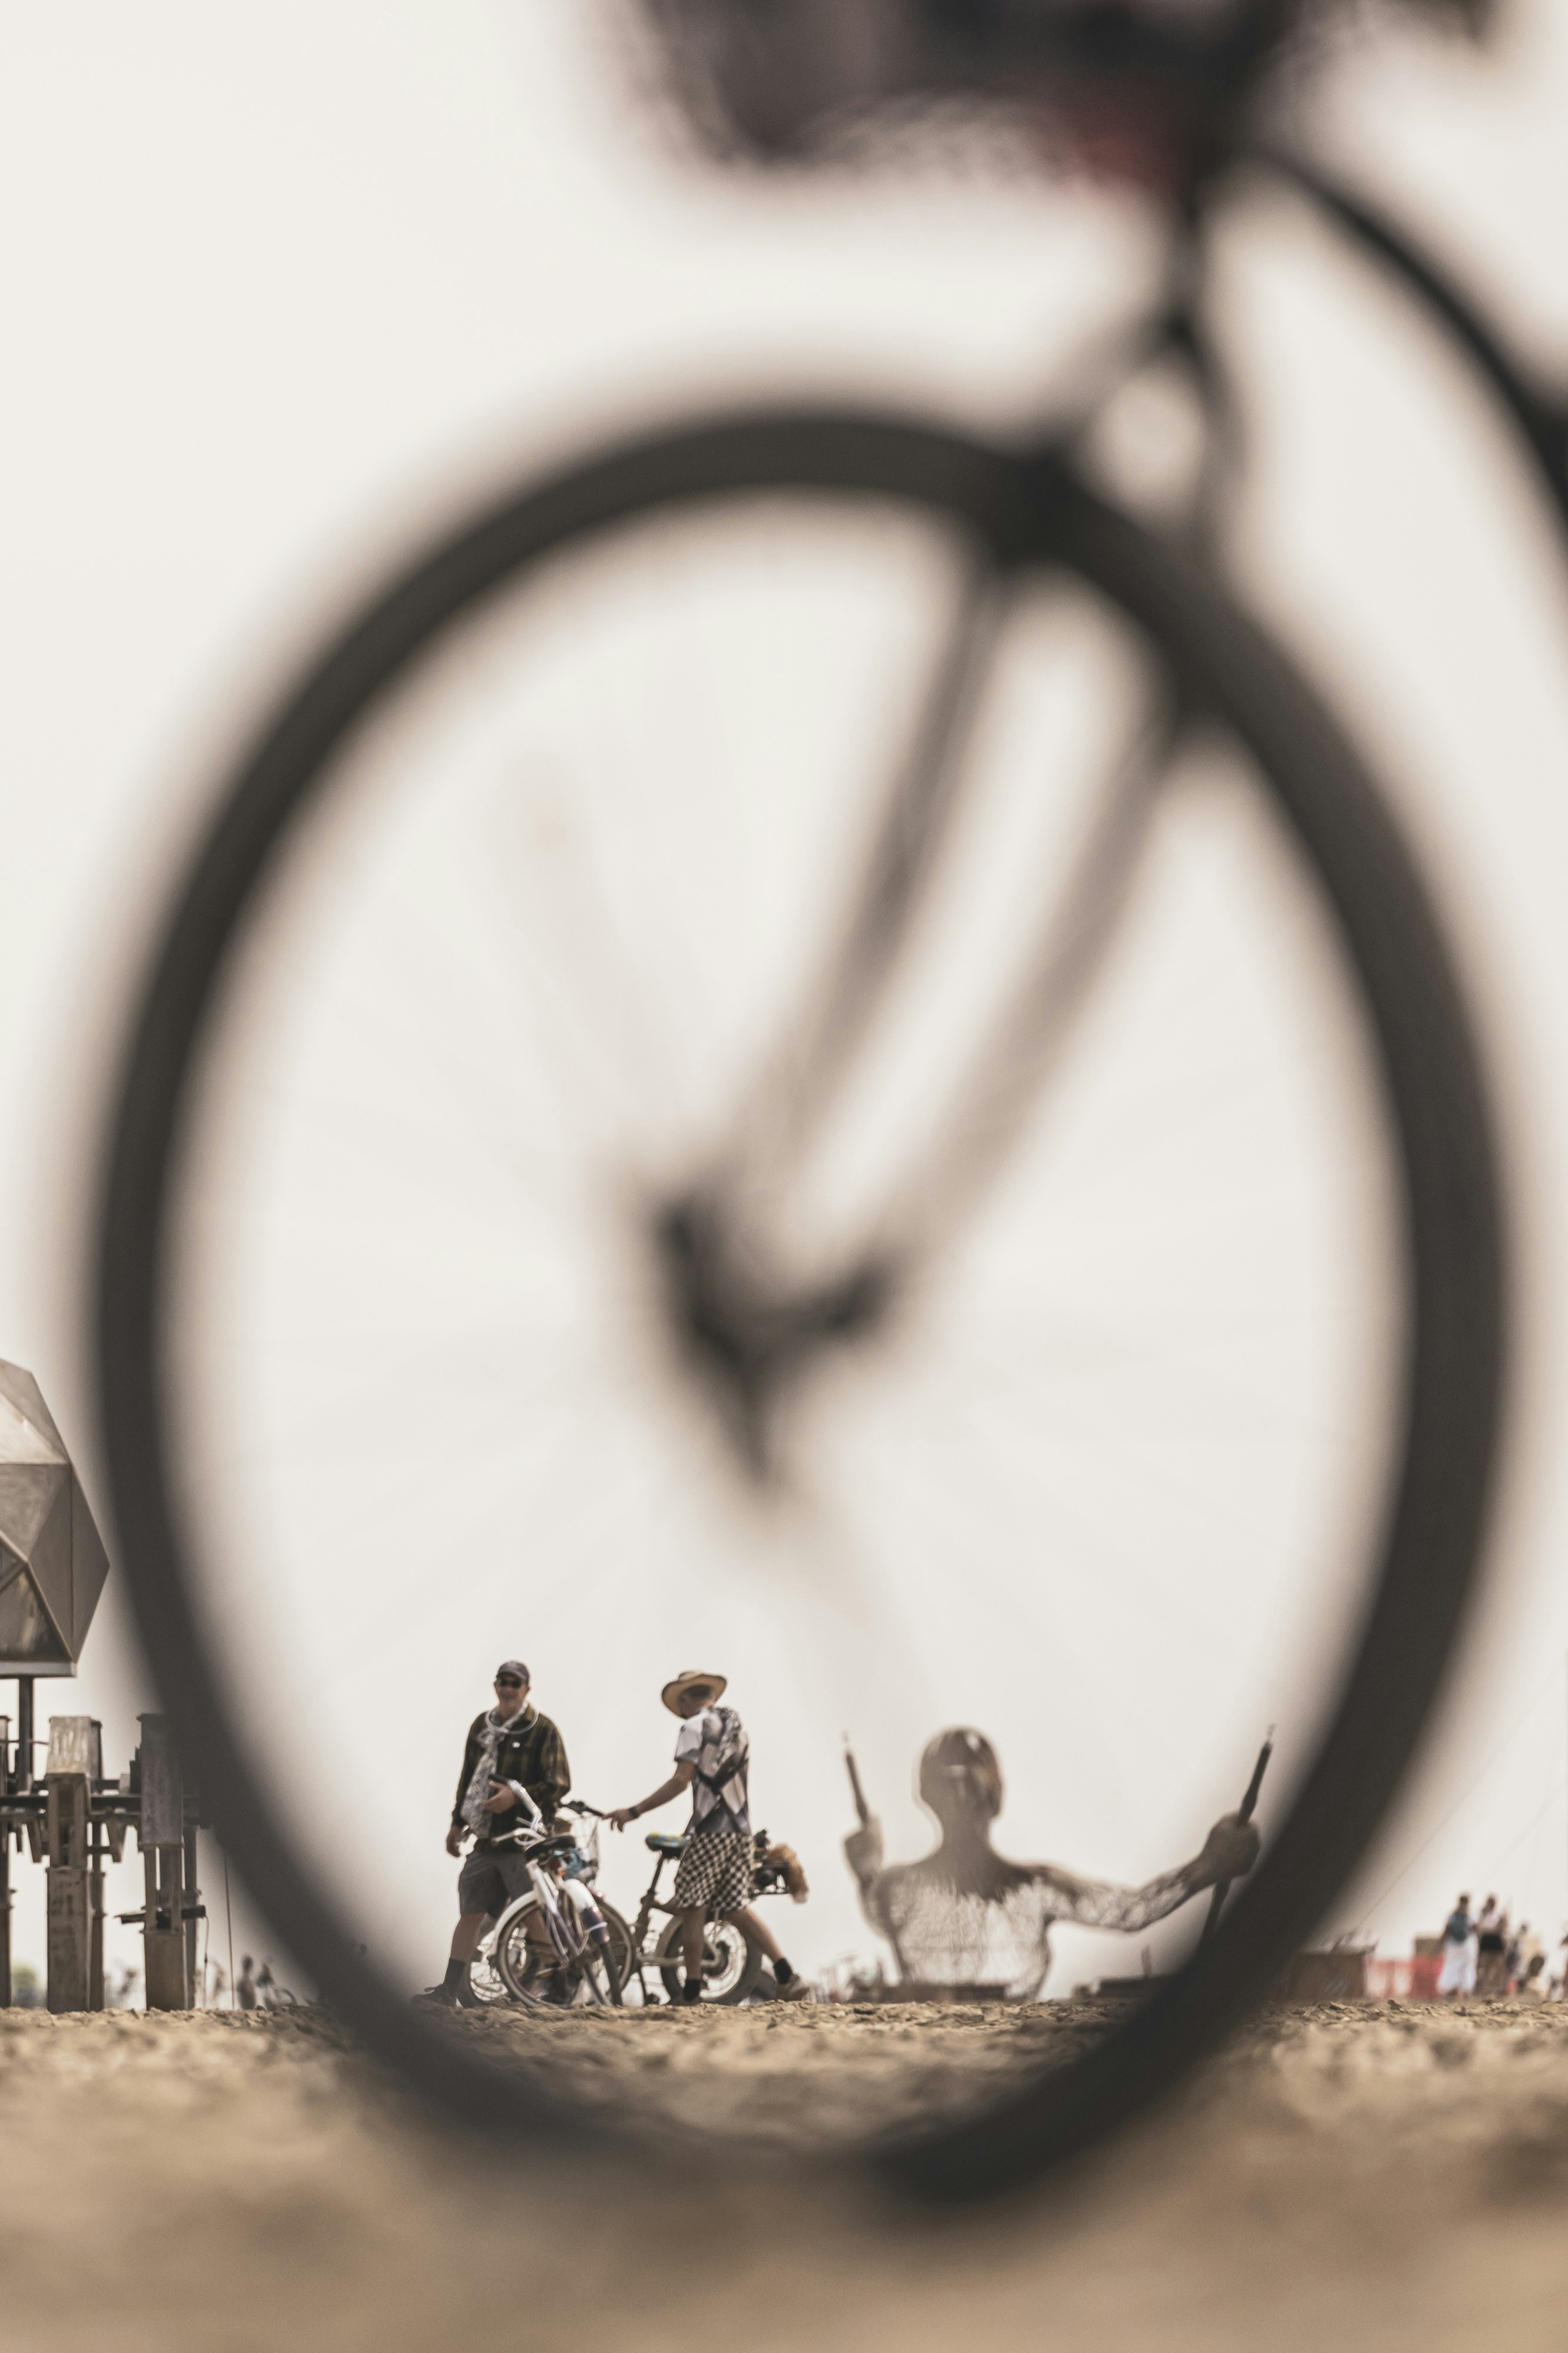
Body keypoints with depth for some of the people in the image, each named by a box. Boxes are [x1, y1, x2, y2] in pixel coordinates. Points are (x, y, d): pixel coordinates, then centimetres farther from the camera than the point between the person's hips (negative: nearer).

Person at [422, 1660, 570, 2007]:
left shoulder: (543, 1730, -5)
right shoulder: (481, 1726, 14)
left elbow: (559, 1783, -10)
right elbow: (468, 1777, 24)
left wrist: (517, 1796, -22)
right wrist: (458, 1822, 22)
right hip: (486, 1840, 6)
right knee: (470, 1914, 7)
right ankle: (451, 1989, 11)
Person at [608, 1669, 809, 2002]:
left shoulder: (695, 1727, -6)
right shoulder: (737, 1726, 19)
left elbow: (681, 1781, -15)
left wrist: (634, 1812, -13)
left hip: (711, 1831, -7)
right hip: (742, 1829, 7)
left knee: (691, 1908, -1)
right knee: (735, 1908, 9)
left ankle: (691, 1993, -2)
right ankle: (787, 1976, -4)